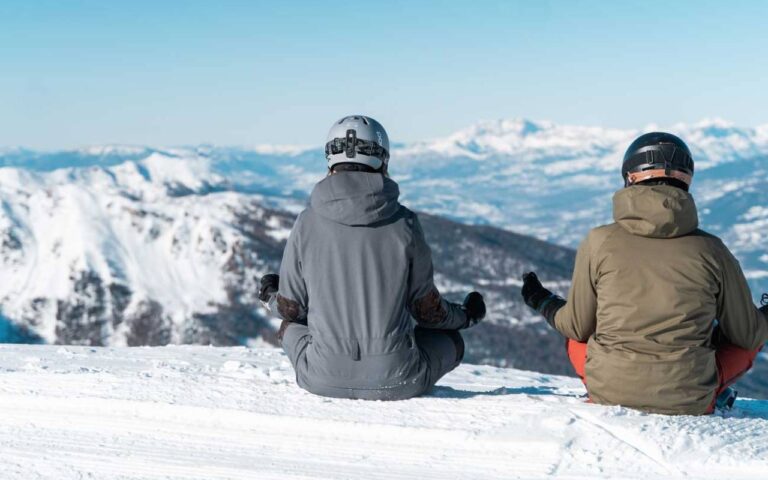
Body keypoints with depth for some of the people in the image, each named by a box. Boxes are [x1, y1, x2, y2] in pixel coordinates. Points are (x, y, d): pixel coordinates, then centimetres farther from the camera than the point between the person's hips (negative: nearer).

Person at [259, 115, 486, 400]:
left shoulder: (307, 223, -6)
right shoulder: (404, 223, -8)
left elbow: (291, 309, 3)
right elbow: (426, 309, 2)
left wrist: (273, 297, 28)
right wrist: (465, 316, 23)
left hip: (323, 379, 1)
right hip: (394, 381, -1)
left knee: (291, 326, 32)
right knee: (450, 339, 27)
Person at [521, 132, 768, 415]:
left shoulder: (600, 242, -6)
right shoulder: (710, 250, -5)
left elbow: (578, 326, 4)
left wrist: (542, 304, 25)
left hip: (609, 396, 1)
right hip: (691, 404, 0)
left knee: (575, 336, 29)